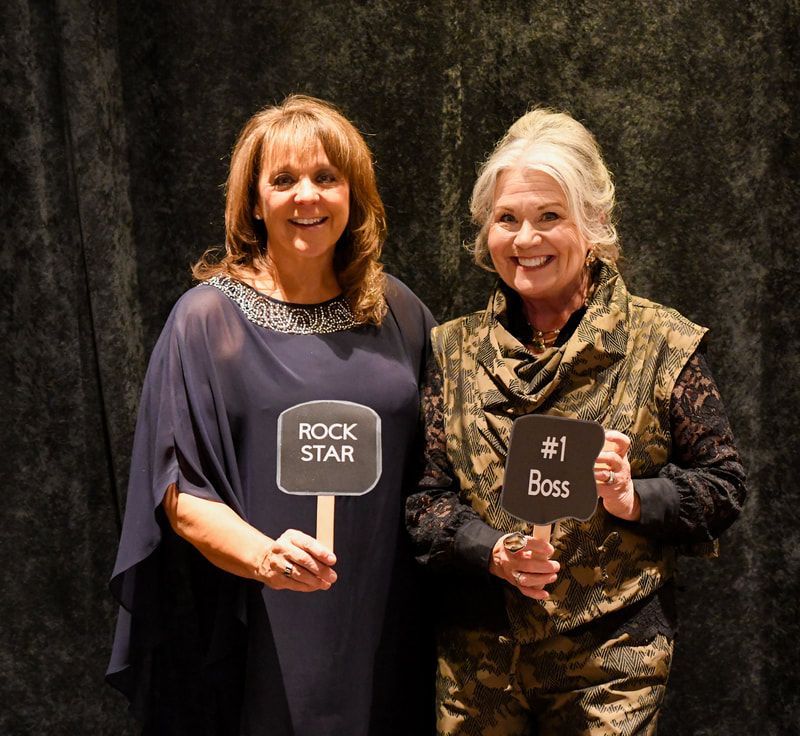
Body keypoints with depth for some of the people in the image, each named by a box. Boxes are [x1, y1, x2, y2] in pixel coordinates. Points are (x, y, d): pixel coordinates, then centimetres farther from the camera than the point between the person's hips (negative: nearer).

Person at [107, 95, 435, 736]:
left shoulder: (397, 311, 3)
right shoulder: (208, 317, -7)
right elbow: (180, 492, -9)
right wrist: (265, 556, -25)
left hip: (386, 626, 4)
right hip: (266, 637, -3)